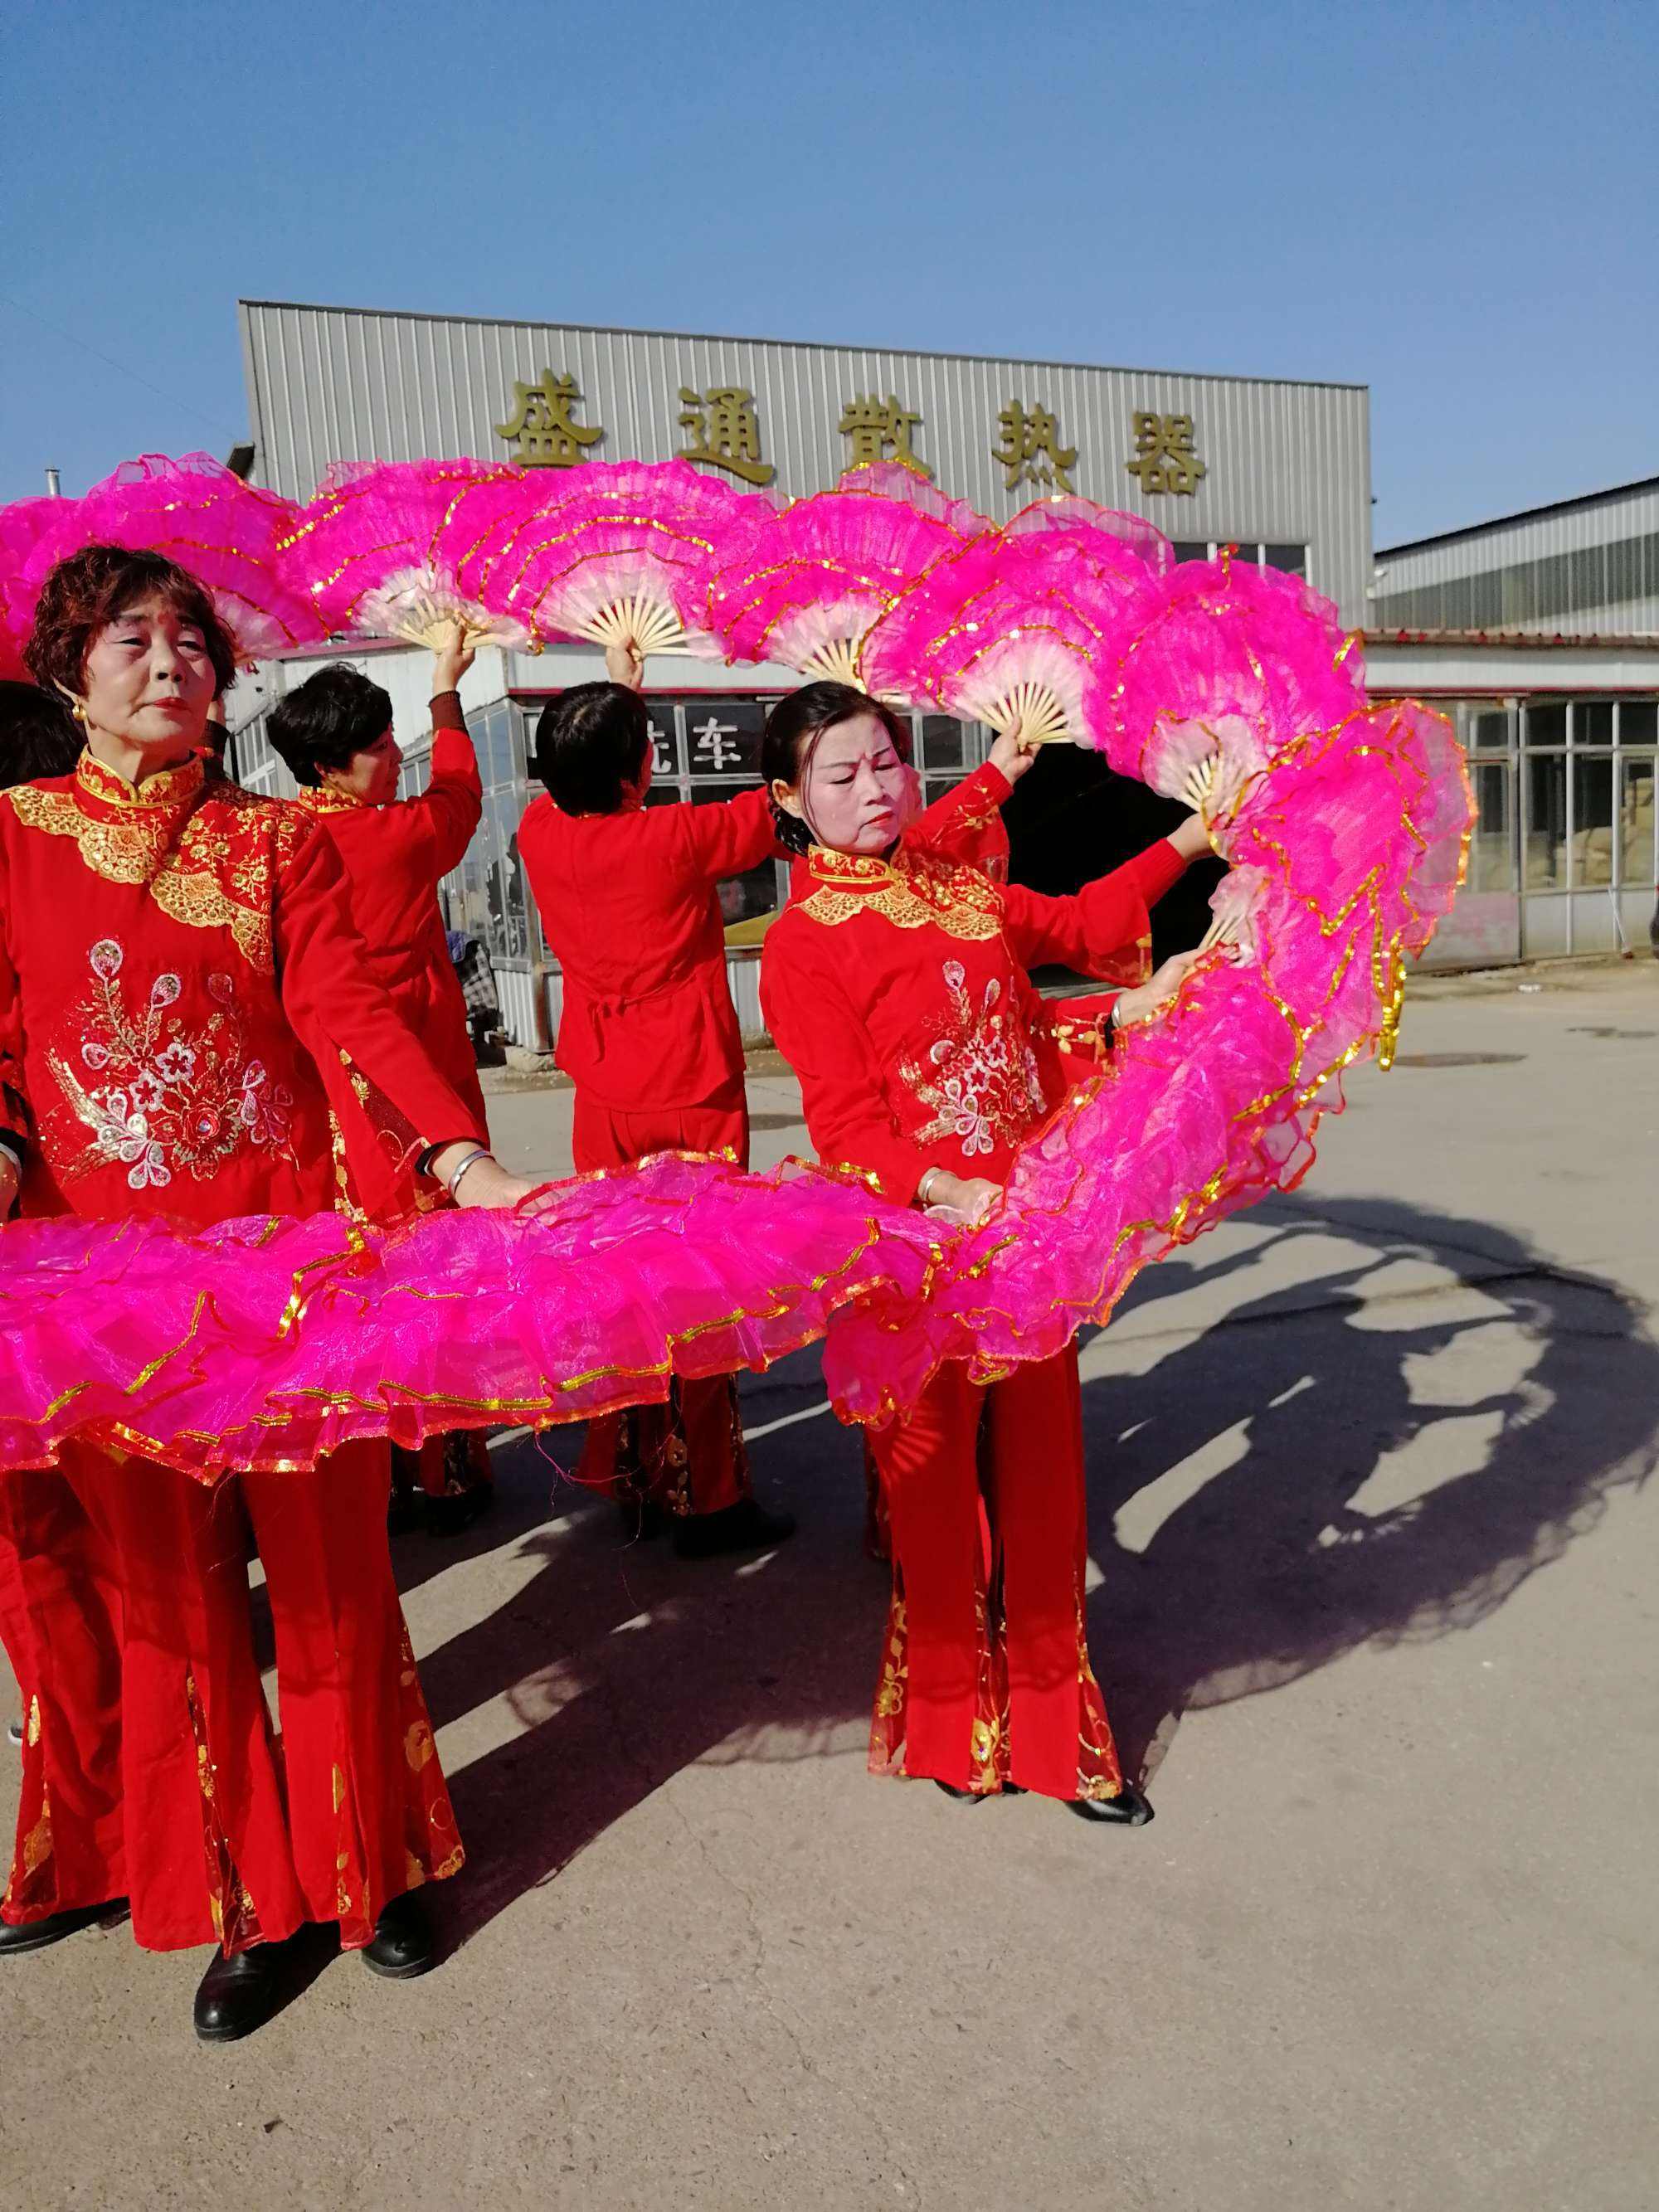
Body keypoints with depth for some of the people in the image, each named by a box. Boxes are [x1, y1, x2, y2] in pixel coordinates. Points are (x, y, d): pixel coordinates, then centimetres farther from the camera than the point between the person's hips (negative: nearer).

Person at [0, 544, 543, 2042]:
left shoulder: (278, 839, 10)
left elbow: (349, 1009, -2)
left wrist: (464, 1160, -17)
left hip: (295, 1241, 0)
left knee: (329, 1560, 6)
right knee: (165, 1582, 7)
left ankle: (364, 1863, 25)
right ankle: (242, 1900, 25)